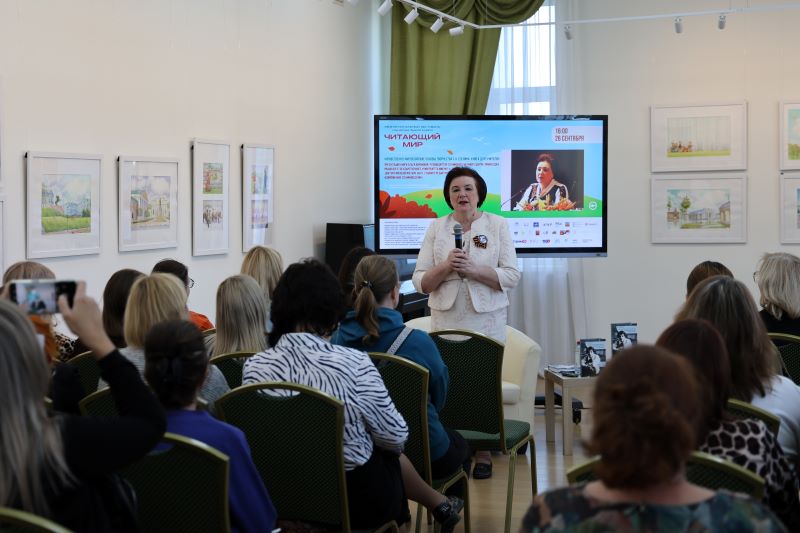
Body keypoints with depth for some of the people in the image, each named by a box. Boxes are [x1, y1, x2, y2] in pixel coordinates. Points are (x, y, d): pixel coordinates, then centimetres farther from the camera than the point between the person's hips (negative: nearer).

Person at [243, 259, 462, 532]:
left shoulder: (254, 368, -12)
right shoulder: (353, 364, -23)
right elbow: (395, 438, -11)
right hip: (358, 498, -3)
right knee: (393, 455, 31)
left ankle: (439, 505, 50)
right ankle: (441, 505, 55)